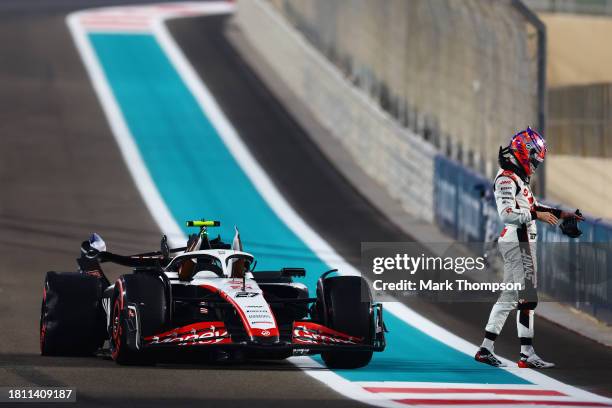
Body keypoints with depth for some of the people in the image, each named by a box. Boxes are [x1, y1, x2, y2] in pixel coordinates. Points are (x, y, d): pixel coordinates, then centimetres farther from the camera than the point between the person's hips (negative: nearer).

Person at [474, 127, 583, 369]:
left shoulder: (518, 178, 19)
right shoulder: (506, 178, -13)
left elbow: (530, 207, 26)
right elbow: (507, 214, -23)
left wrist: (560, 214, 19)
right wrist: (537, 216, -24)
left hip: (522, 242, 11)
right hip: (517, 242, -11)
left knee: (509, 296, 12)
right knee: (527, 297, -10)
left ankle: (486, 349, 15)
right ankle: (527, 354, -9)